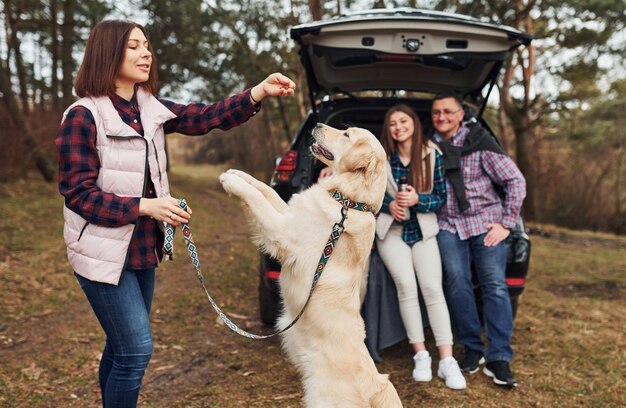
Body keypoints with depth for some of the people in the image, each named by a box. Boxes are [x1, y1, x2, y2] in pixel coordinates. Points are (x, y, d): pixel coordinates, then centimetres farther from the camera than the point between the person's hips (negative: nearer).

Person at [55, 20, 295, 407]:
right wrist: (146, 206, -24)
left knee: (123, 346, 19)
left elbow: (207, 117, -6)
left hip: (143, 249, 7)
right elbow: (78, 193, -15)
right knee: (136, 349, -6)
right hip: (105, 254, -6)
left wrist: (259, 92, -20)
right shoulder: (83, 116, -13)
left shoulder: (151, 109, 5)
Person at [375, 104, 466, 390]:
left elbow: (441, 197, 0)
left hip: (423, 231, 0)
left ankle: (447, 361, -7)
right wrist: (387, 204, -14)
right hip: (391, 230, 0)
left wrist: (417, 200, -19)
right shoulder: (381, 156, -1)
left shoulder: (432, 155, -2)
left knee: (432, 288, -12)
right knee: (406, 286, -16)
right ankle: (421, 356, -3)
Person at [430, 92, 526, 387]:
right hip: (448, 225, 2)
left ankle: (498, 359, 0)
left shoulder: (480, 142, -4)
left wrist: (506, 223, -7)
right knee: (456, 282, -9)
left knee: (495, 284, -8)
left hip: (485, 221, -2)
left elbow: (515, 180, -3)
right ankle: (473, 349, 7)